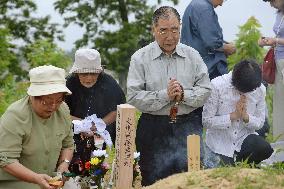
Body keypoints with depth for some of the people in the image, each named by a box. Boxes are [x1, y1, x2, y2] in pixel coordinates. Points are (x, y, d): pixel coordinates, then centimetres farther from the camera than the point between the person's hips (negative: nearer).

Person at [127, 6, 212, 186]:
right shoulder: (140, 58, -1)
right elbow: (134, 97, -8)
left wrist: (183, 95, -13)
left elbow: (205, 90, 5)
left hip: (188, 126, 2)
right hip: (153, 130, -2)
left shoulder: (192, 55, 7)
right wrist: (165, 95, -16)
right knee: (153, 182, 1)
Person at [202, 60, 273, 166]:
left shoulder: (260, 89, -5)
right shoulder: (217, 86, -16)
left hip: (244, 138, 3)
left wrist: (246, 117, -17)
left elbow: (260, 123, 4)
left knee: (265, 149, -25)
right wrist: (233, 116, -21)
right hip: (220, 143, -3)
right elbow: (206, 121, -15)